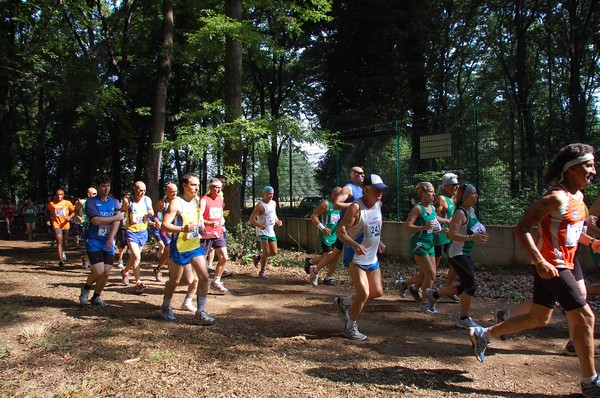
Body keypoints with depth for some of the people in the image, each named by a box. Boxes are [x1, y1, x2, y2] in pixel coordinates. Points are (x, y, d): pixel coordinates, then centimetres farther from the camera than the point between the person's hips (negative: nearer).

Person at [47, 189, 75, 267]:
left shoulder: (67, 203, -1)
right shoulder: (51, 204, 0)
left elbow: (73, 211, 6)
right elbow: (49, 213, 18)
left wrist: (70, 217, -12)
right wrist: (49, 220, 5)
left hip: (65, 225, 2)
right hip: (56, 224, -2)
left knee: (65, 241, 18)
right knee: (59, 241, -15)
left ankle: (63, 252, 50)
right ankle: (60, 260, -17)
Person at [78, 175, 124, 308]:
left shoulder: (114, 202, 7)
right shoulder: (91, 201, -4)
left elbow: (117, 221, -5)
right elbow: (95, 220, -18)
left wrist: (111, 238, -17)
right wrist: (115, 217, -14)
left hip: (108, 242, 4)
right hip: (94, 241, -4)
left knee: (106, 272, 1)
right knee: (98, 270, -14)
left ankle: (96, 297, 23)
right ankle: (86, 288, 17)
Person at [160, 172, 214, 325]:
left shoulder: (196, 200, 8)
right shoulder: (176, 203, -15)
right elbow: (164, 225, -21)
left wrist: (201, 228, 5)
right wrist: (183, 229, -35)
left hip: (195, 245, 6)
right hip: (179, 248, -6)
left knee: (204, 276, -3)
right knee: (175, 280, 9)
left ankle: (201, 311, 8)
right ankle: (166, 307, 33)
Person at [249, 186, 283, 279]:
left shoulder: (274, 203, 7)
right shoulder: (260, 205, -15)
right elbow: (251, 219, -18)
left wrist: (277, 221, 5)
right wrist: (259, 225, -36)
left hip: (271, 231, 7)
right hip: (262, 231, -7)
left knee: (274, 252, 6)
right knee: (266, 252, -9)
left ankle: (258, 257, 31)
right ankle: (262, 271, 9)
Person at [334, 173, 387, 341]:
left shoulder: (378, 204, 4)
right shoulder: (356, 208, -21)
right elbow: (340, 231, -24)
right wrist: (355, 245, -38)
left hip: (372, 258, 8)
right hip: (356, 258, -8)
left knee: (377, 292, 13)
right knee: (363, 293, -12)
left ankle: (344, 302, 34)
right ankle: (350, 328, 10)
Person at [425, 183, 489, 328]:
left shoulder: (472, 210, 10)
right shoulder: (460, 213, -18)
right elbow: (453, 235, -28)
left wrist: (480, 234, 8)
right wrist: (472, 238, -37)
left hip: (466, 254, 10)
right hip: (457, 254, -10)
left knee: (465, 286, 14)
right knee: (471, 285, -9)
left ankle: (434, 294, 30)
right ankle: (463, 319, 7)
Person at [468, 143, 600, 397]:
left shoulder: (578, 196, 12)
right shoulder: (556, 198, -18)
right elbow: (521, 228, -22)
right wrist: (540, 262, -28)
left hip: (561, 264, 10)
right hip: (551, 266, -10)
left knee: (538, 318, 15)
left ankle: (483, 335, 25)